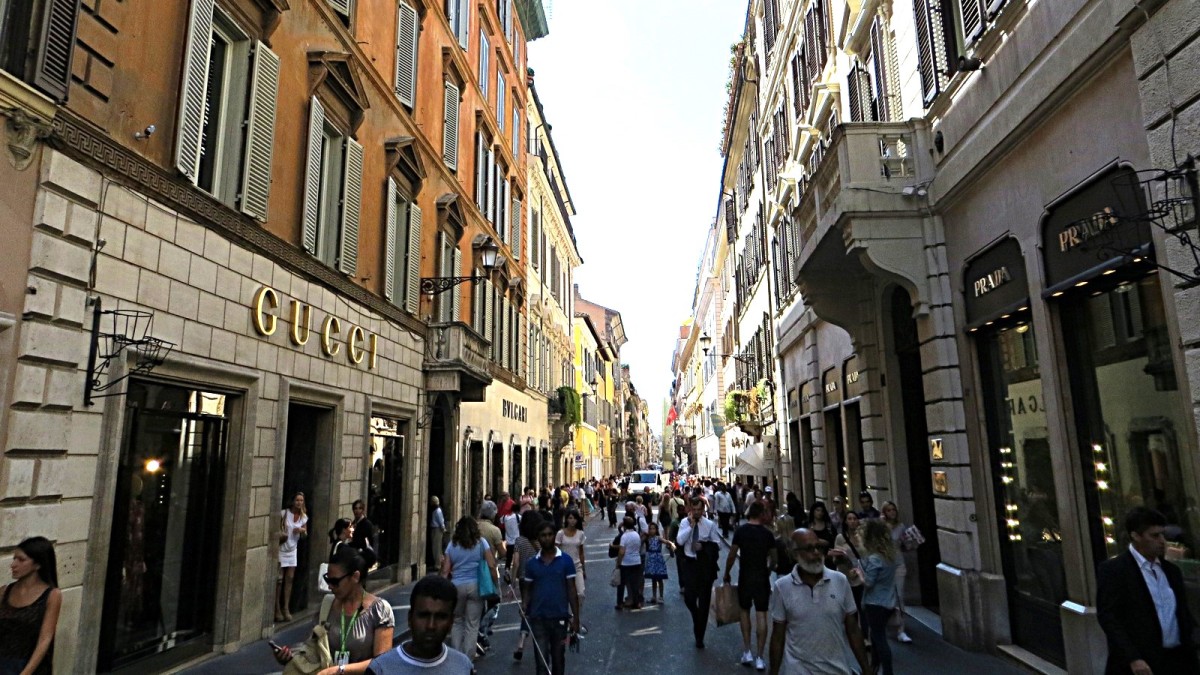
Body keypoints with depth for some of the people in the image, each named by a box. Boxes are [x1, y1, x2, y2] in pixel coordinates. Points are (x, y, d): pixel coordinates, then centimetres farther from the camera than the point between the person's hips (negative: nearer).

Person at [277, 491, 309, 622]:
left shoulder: (304, 517, -1)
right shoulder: (284, 513, -13)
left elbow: (305, 536, 6)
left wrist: (302, 530, -15)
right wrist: (279, 534, -24)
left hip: (293, 550, 4)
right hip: (280, 549, -4)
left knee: (290, 579, 4)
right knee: (279, 580, -1)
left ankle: (286, 608, 11)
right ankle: (277, 609, 6)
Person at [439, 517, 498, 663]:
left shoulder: (452, 544, 5)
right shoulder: (481, 542, 2)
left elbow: (445, 571, 2)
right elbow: (491, 566, -3)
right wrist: (496, 584, 5)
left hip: (457, 586, 1)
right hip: (475, 585, -1)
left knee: (457, 621, 17)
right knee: (472, 624, 7)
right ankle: (468, 661, 11)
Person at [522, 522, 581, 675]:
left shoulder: (566, 560, -4)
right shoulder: (532, 563, 2)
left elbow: (571, 590, -2)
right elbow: (528, 589, 8)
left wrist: (575, 617, -4)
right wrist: (524, 606, -11)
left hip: (560, 617, -1)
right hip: (538, 618, 1)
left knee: (558, 658, 14)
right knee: (541, 660, 1)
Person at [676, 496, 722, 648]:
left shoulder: (710, 525, -7)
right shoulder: (685, 523, -4)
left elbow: (718, 544, -5)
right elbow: (680, 541, -17)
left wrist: (704, 546, -18)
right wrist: (691, 525, -20)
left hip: (706, 565, -1)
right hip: (690, 563, 1)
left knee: (704, 601, 7)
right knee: (689, 598, -4)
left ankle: (699, 637, 23)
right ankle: (697, 619, 33)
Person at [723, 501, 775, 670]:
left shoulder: (740, 531, -6)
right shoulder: (767, 533, -3)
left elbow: (732, 555, -5)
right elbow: (773, 558, 4)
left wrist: (726, 574, 7)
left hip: (745, 577, 0)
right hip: (762, 577, 0)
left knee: (745, 611, 16)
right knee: (761, 615, 3)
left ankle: (747, 652, 14)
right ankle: (760, 657, 4)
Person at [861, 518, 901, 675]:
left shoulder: (874, 558, -24)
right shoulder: (891, 552, 0)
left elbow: (868, 583, -19)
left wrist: (859, 572, -3)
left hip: (876, 603, -9)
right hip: (888, 601, 9)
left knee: (879, 638, 2)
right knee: (877, 635, 23)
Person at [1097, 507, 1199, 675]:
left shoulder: (1172, 570, 15)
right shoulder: (1112, 569, -8)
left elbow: (1183, 613, 20)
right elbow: (1107, 616, -13)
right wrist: (1132, 658, -20)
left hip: (1180, 659, 7)